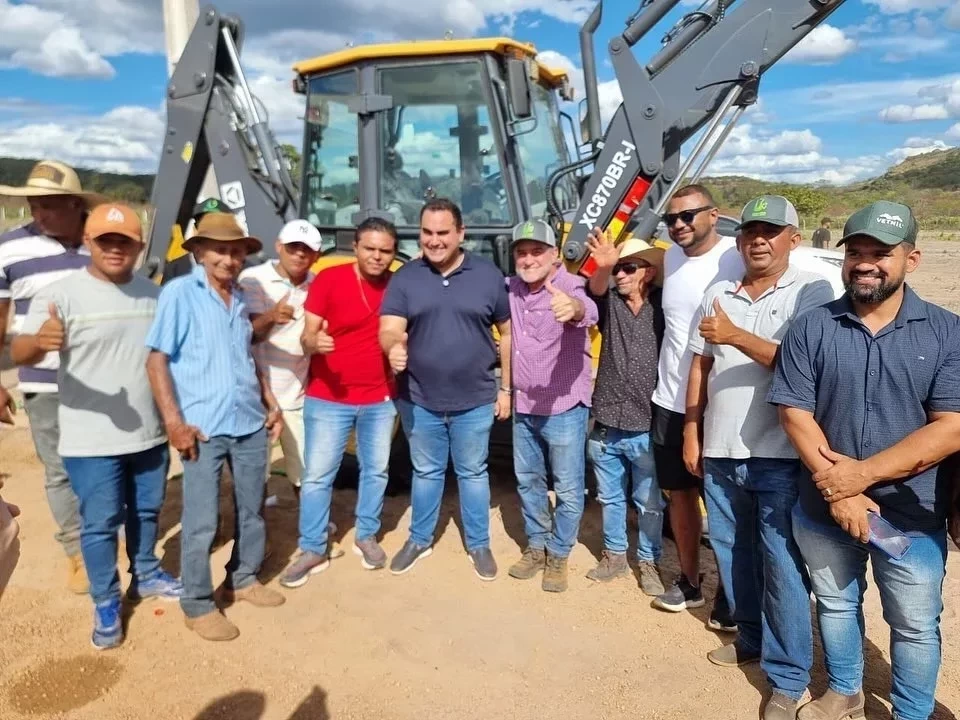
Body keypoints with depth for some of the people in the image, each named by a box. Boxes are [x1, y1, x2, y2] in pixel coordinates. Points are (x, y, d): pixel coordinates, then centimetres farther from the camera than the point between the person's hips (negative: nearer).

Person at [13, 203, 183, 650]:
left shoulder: (153, 293, 3)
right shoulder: (61, 294, -12)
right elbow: (19, 353, -23)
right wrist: (38, 340, -46)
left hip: (150, 434, 5)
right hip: (91, 441, -4)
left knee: (146, 512, 20)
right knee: (100, 523, 7)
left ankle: (146, 575, 42)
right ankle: (105, 603, 26)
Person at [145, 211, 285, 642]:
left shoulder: (241, 299, 11)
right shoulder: (179, 292, -7)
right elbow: (157, 359, -9)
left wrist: (271, 404, 13)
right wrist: (174, 421, -15)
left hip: (251, 424, 6)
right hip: (203, 428, -6)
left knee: (252, 510, 16)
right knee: (201, 521, 2)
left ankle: (243, 580, 35)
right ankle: (197, 605, 19)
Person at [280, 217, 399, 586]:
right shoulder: (329, 279, -11)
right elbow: (306, 336, -11)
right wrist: (314, 342, -33)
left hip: (380, 399, 3)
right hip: (328, 399, -3)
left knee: (376, 471, 15)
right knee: (317, 476, 4)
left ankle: (367, 536, 35)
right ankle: (312, 551, 19)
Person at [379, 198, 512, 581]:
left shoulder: (488, 274, -4)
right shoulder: (405, 277, -3)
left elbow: (507, 332, 2)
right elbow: (389, 329, -11)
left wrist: (506, 388, 3)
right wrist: (394, 347, -36)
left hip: (475, 400, -1)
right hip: (419, 400, 1)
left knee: (473, 473, 15)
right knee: (426, 472, 18)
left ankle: (479, 545, 32)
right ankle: (419, 540, 37)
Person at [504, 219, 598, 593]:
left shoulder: (570, 286, -19)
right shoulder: (511, 288, 0)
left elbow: (588, 311, -42)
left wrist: (573, 308, -66)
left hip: (564, 410, -6)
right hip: (523, 408, 6)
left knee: (568, 490, 6)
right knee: (528, 481, 19)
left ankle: (558, 556, 26)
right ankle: (536, 547, 37)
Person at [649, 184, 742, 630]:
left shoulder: (736, 261, -14)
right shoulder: (672, 256, 7)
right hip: (669, 401, 6)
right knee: (680, 493, 16)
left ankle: (728, 593, 25)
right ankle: (689, 581, 33)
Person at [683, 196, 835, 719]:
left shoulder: (811, 291, -5)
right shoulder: (717, 295, 9)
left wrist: (737, 336, -22)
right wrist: (691, 433, 11)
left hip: (780, 456, -5)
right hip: (720, 451, 6)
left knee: (782, 567, 2)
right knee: (732, 553, 17)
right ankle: (751, 639, 37)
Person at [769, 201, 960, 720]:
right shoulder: (810, 328, -4)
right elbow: (795, 413, -8)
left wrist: (860, 473, -20)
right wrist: (835, 488, -16)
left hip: (912, 516, -1)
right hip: (824, 509, 2)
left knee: (915, 626, 14)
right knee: (835, 606, 20)